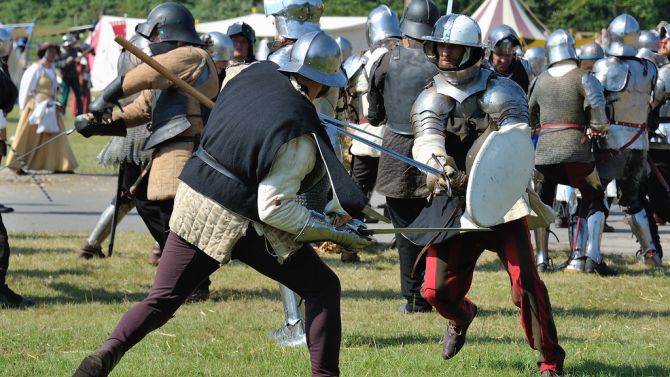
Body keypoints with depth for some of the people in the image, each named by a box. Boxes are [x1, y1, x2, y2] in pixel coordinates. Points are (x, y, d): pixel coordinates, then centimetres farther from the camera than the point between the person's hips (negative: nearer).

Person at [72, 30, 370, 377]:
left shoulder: (255, 73, 0)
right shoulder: (300, 136, -18)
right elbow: (274, 209, -19)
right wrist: (334, 232, -12)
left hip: (193, 202, 6)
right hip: (241, 223, -6)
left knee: (161, 300, 10)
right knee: (322, 287, 8)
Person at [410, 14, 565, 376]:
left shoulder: (500, 92, -3)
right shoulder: (431, 99, 6)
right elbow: (426, 139, -13)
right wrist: (439, 167, -37)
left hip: (502, 200, -3)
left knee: (525, 282, -14)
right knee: (437, 290, 1)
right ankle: (461, 316, 38)